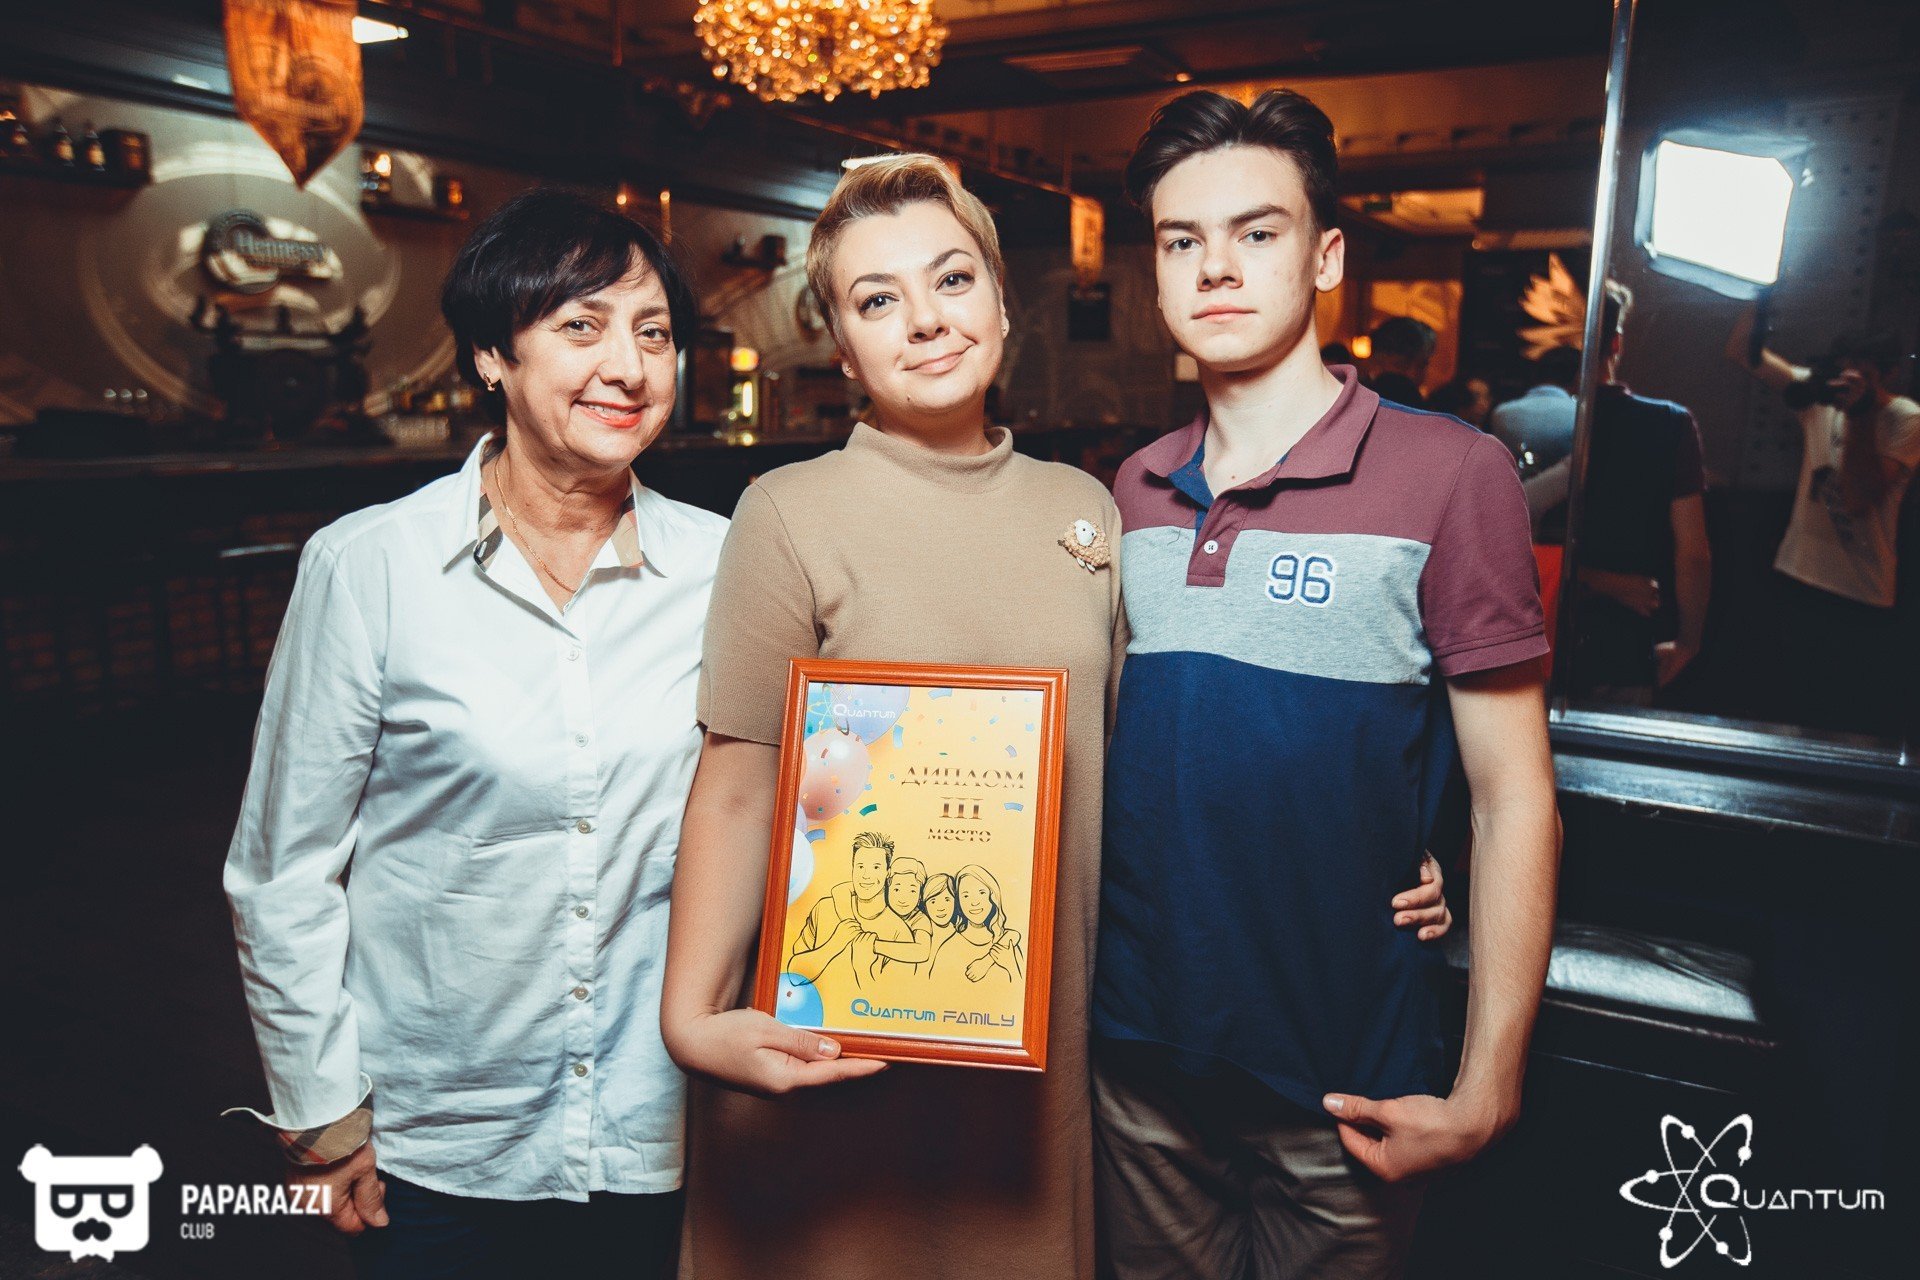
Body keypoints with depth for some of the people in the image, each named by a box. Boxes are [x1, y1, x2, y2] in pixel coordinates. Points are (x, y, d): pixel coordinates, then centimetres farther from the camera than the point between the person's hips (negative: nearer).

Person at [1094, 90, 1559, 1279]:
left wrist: (1486, 1094, -11)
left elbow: (1515, 800, -10)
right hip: (1141, 1053, 4)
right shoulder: (1135, 489, 1)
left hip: (1343, 1088, -4)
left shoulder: (1452, 474, -12)